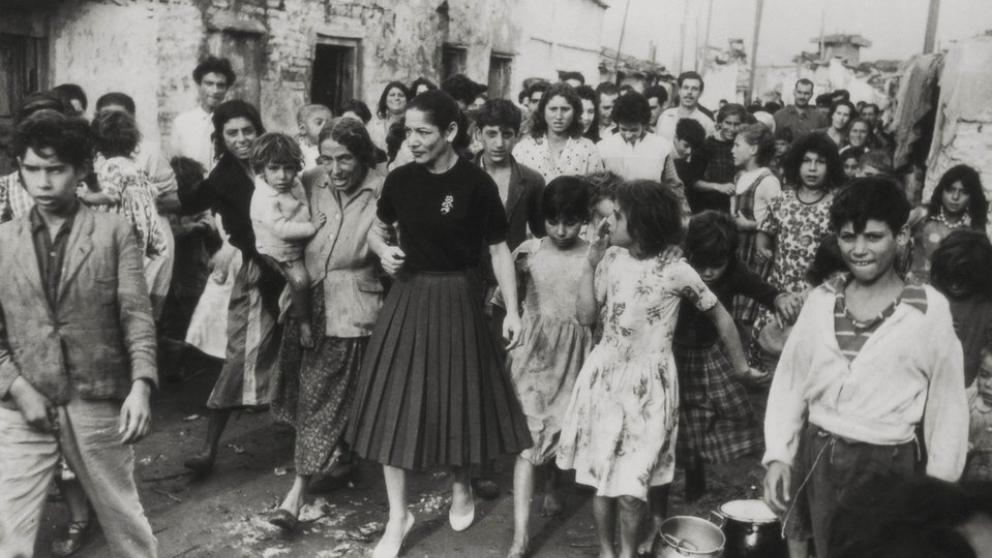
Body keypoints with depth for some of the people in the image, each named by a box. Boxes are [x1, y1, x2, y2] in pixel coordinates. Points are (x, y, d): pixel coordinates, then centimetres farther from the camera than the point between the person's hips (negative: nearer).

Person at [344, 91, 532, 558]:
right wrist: (383, 251, -9)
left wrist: (512, 310, -9)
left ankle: (461, 489, 38)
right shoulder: (400, 179, -2)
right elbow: (376, 230, 14)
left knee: (459, 396, 10)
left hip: (456, 299, -3)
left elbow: (499, 249, -6)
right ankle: (398, 516, 17)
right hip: (407, 297, 3)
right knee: (393, 405, 3)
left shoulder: (476, 183, -12)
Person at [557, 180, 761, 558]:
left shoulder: (675, 271, -14)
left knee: (631, 481, -4)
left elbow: (720, 316, -2)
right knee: (600, 472, 9)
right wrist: (591, 260, -6)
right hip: (604, 374, 4)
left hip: (646, 382, -4)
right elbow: (586, 316, -1)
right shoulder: (612, 258, -1)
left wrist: (741, 367, 5)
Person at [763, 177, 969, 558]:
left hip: (887, 468, -3)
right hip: (817, 460, 3)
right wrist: (778, 455, -2)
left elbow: (948, 405, -4)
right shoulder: (821, 299, 0)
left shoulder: (929, 309, -9)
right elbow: (789, 380, 4)